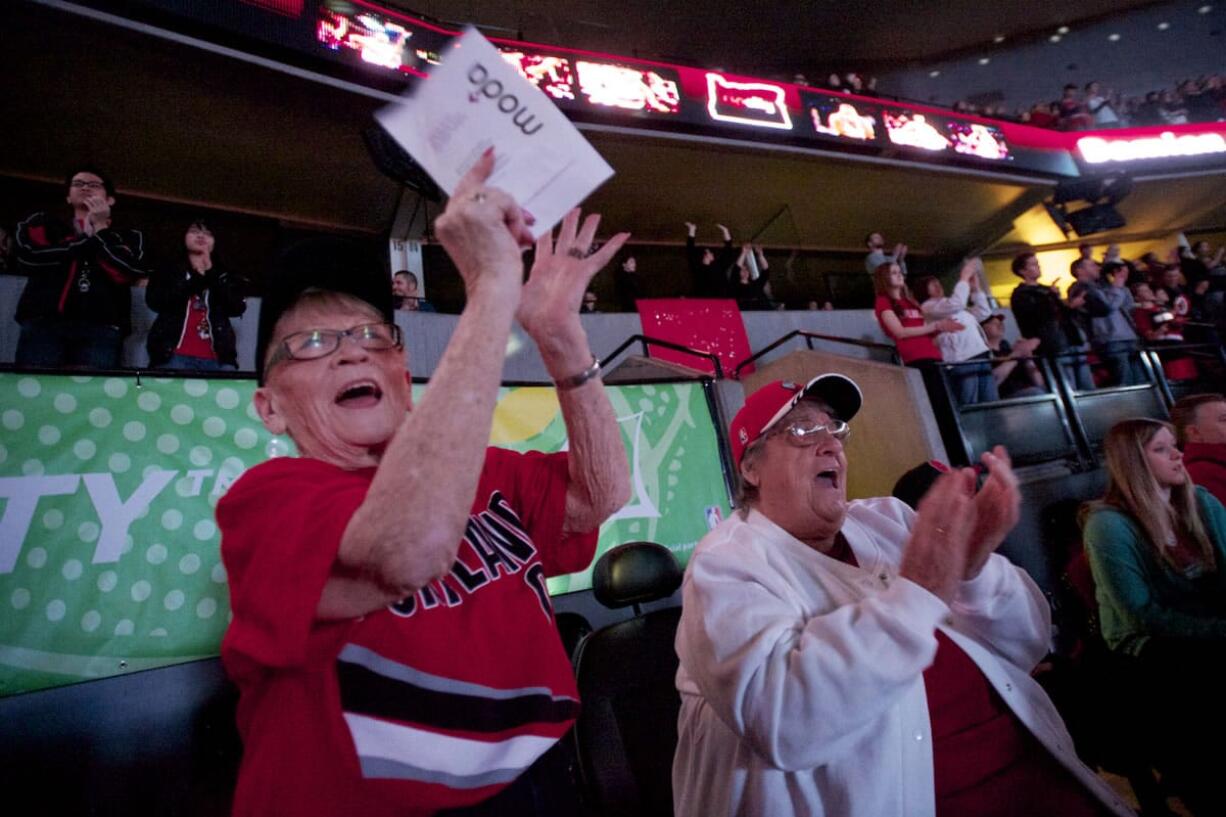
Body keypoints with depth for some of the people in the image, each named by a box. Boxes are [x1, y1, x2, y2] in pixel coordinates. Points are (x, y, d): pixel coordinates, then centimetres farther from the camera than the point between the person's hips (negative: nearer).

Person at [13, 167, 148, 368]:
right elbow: (29, 256, 5)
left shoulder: (127, 238, 23)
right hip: (43, 323, 2)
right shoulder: (44, 223, 27)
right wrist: (86, 240, 11)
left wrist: (100, 229, 9)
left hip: (101, 328, -1)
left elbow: (127, 274, 2)